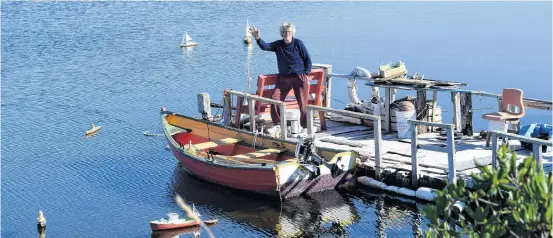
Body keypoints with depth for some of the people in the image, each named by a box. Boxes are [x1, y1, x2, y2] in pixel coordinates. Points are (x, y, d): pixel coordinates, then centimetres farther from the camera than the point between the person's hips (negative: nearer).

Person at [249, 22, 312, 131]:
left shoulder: (298, 43, -6)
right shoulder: (278, 44, 3)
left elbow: (308, 59, 0)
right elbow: (265, 47, -12)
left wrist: (306, 74, -6)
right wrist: (258, 38, -30)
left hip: (299, 78, -4)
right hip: (283, 78, 4)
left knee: (303, 103, -4)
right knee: (275, 99, -9)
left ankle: (305, 125, 9)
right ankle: (277, 123, 5)